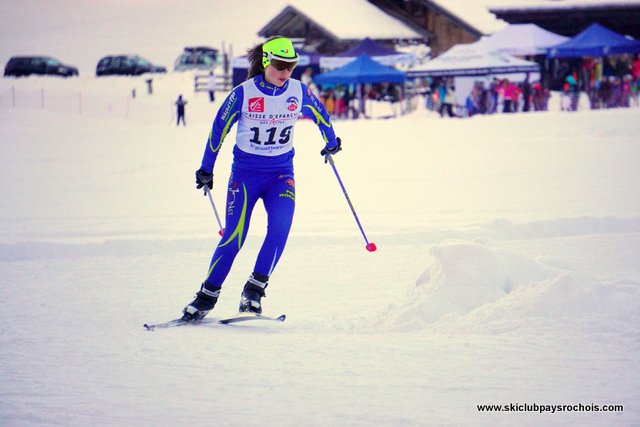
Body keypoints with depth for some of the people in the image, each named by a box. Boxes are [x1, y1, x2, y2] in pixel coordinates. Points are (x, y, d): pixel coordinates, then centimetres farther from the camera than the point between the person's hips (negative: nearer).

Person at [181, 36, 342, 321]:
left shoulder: (299, 91, -5)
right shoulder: (243, 93, -12)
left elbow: (321, 115, 16)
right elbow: (219, 129, 0)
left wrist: (331, 143, 27)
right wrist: (206, 169, 5)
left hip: (281, 172, 2)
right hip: (246, 171, -2)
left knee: (280, 225, -22)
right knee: (234, 236, -8)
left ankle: (254, 291, -15)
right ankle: (206, 297, 6)